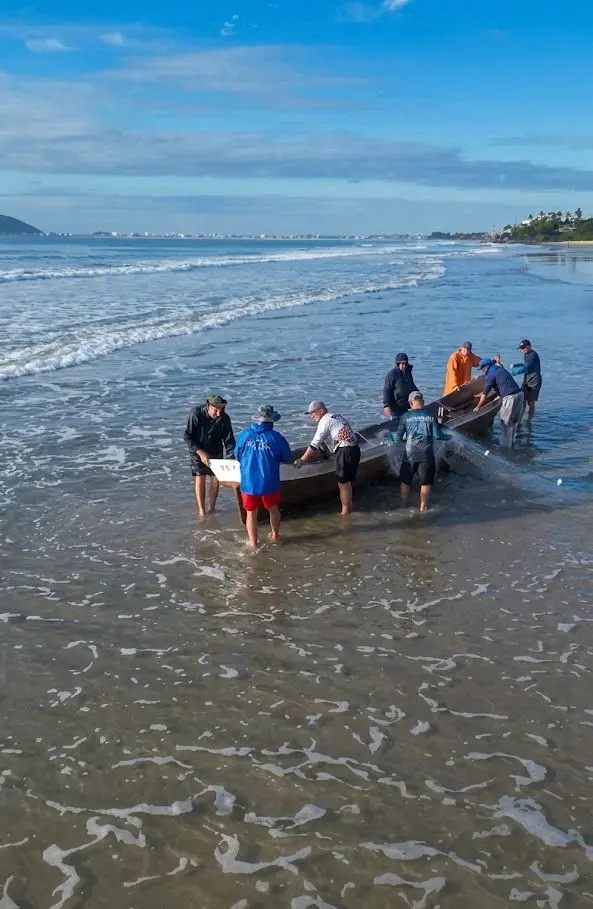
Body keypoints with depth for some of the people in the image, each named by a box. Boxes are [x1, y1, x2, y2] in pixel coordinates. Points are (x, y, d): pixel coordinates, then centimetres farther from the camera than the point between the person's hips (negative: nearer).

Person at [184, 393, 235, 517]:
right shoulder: (196, 414, -26)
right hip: (198, 450, -2)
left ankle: (211, 508, 16)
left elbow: (229, 441, -14)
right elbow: (187, 436, -19)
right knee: (200, 478, -5)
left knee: (215, 479, 0)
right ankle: (201, 510, 4)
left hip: (216, 452, 2)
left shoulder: (224, 418, -20)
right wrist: (201, 453, -24)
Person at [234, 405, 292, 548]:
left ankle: (253, 542, 21)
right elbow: (287, 458, 0)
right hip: (269, 482, 0)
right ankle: (275, 534, 39)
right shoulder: (276, 438, -12)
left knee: (251, 512, 16)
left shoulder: (244, 435, -8)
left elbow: (237, 456, 5)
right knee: (273, 508, 24)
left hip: (248, 482, 0)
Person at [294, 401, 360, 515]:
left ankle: (345, 511, 5)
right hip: (355, 449, 9)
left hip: (345, 451, -9)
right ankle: (348, 506, 25)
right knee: (347, 481, 17)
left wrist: (301, 461, -8)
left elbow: (314, 445, -11)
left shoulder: (325, 422, -6)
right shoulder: (335, 416, 21)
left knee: (343, 482, -1)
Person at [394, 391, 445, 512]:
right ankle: (423, 508, 17)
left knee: (405, 481, 17)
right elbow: (438, 436, -3)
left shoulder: (405, 417, -3)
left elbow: (398, 438, -3)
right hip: (427, 454, 0)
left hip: (410, 453, 0)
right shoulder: (430, 416, -3)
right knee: (425, 483, 11)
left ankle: (404, 506, 26)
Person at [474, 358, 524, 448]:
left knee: (505, 423, 2)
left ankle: (505, 446, 7)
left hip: (510, 398, -9)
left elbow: (485, 394, -3)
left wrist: (478, 407, 8)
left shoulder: (490, 376, -5)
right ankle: (511, 442, 29)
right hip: (519, 393, 9)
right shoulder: (500, 369, 20)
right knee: (514, 421, 18)